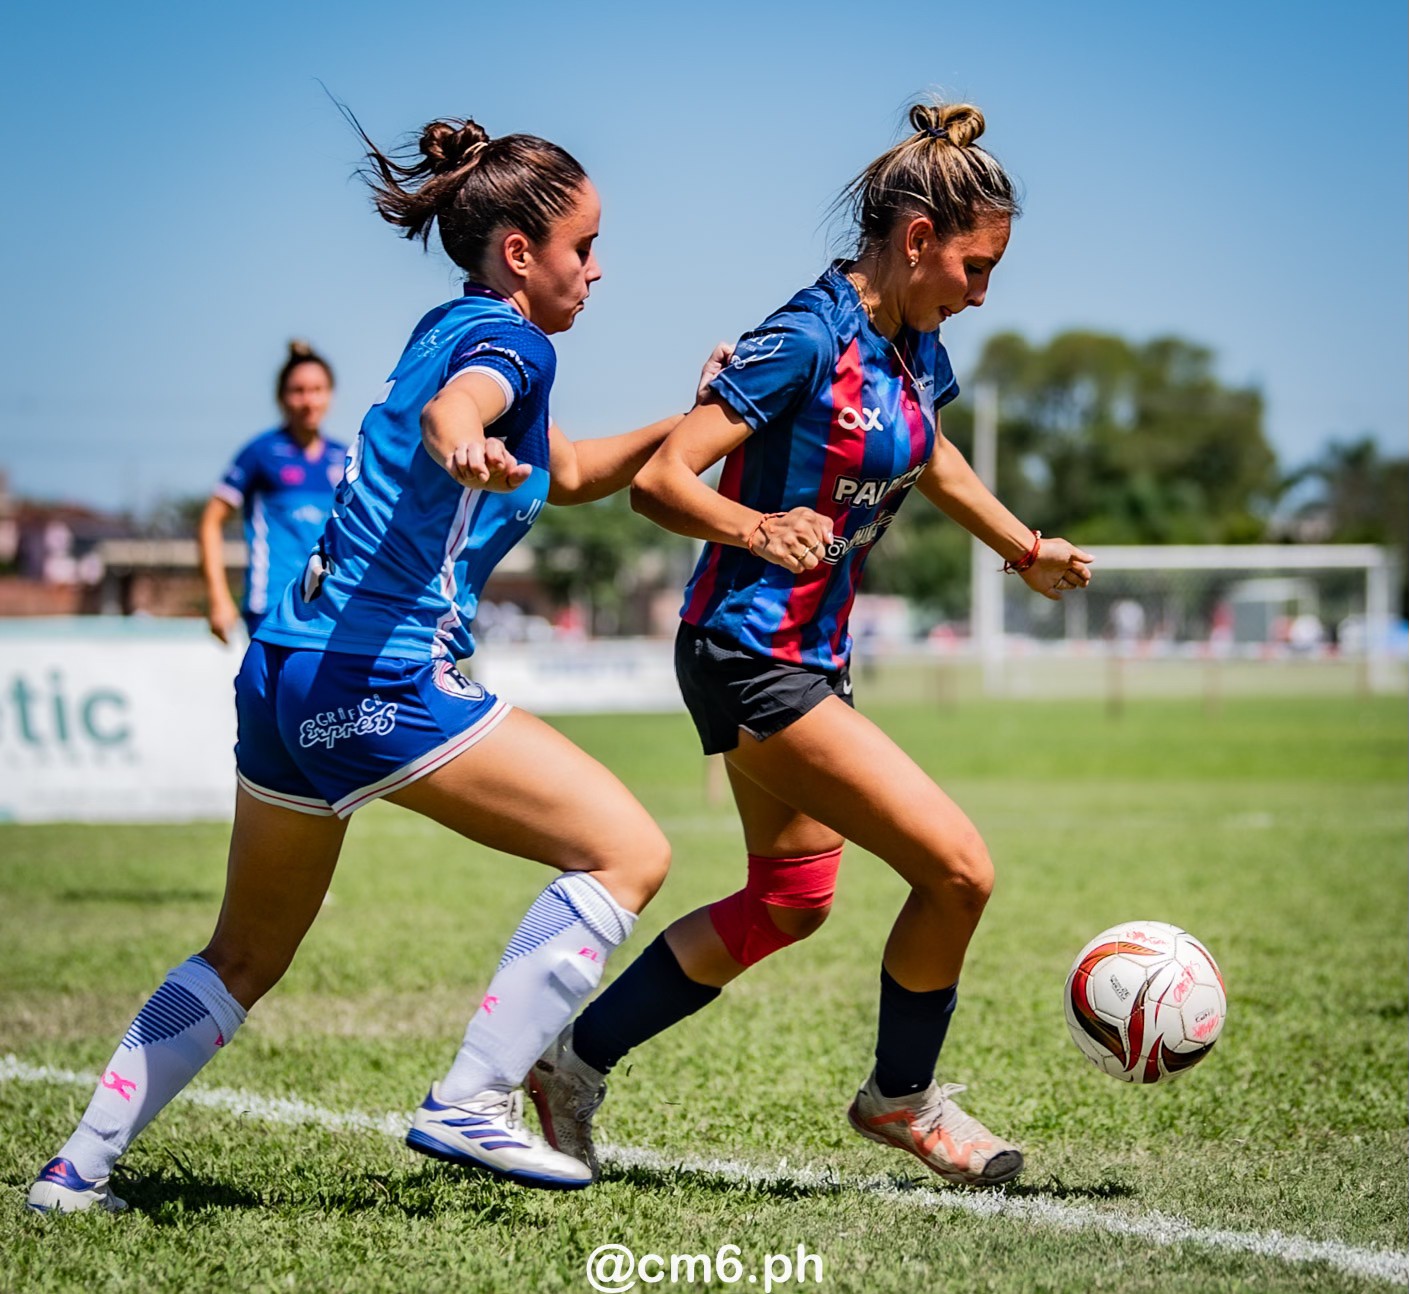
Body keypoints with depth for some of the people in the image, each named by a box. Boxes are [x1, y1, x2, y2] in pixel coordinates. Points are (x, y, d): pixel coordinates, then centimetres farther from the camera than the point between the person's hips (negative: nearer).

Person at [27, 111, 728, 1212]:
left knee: (246, 957, 21)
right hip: (380, 676, -10)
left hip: (284, 669, 10)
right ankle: (470, 1103, -11)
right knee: (628, 851, -8)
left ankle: (78, 1170, 21)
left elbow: (562, 473, 36)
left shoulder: (448, 328, 22)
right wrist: (465, 446, -53)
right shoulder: (508, 339, -5)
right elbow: (451, 410, -31)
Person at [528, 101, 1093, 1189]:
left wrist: (1027, 550, 32)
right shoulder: (809, 337, -20)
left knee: (789, 901, 19)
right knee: (959, 870, -13)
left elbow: (929, 458, 29)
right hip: (751, 656, -10)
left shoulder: (917, 352, 6)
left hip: (811, 656, 10)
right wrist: (758, 529, -39)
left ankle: (577, 1060, 27)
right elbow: (661, 480, -23)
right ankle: (903, 1098, 10)